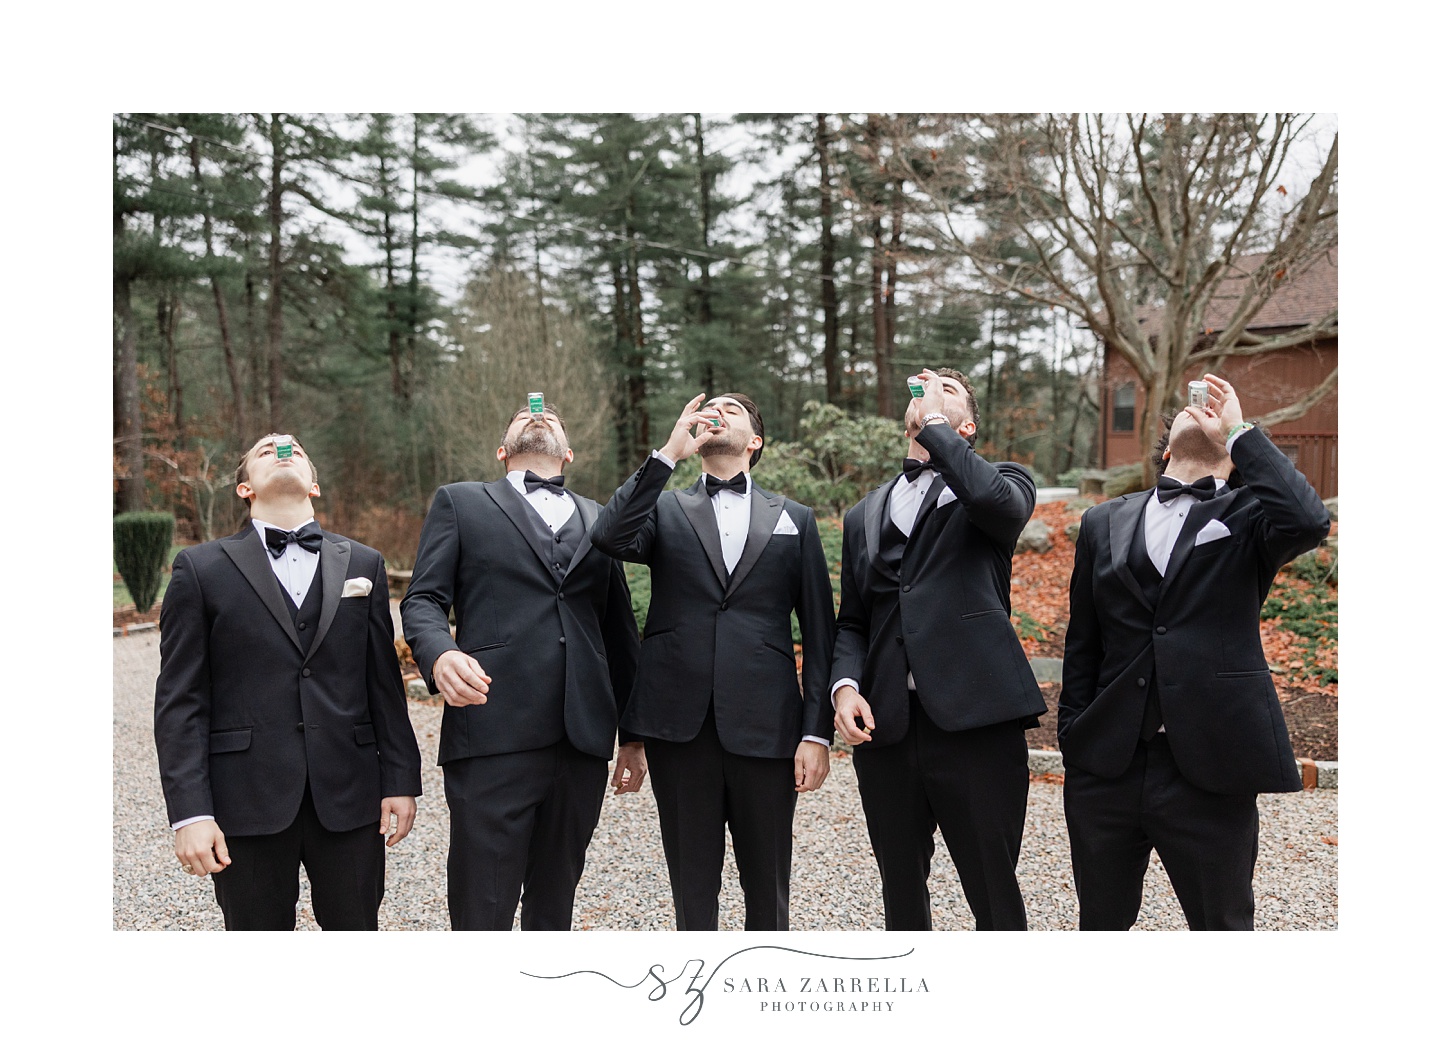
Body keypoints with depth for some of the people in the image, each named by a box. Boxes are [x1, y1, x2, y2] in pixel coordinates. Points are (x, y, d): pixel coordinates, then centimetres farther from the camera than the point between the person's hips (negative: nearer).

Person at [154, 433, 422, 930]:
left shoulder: (363, 565, 9)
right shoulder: (200, 568, 3)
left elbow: (385, 685, 8)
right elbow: (180, 701, -2)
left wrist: (401, 779, 3)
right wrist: (189, 810, -9)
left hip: (349, 796, 2)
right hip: (248, 800, -1)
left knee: (355, 926, 10)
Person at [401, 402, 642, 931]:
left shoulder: (599, 519, 21)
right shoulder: (460, 501, 13)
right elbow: (423, 600, 3)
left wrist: (634, 733, 18)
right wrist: (440, 654, -20)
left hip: (584, 740, 4)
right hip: (493, 736, -3)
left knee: (554, 906, 13)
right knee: (482, 912, -3)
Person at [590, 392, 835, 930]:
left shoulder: (794, 518, 12)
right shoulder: (664, 509, 11)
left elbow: (818, 633, 8)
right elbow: (610, 538, -13)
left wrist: (817, 732, 0)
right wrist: (668, 453, -12)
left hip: (765, 726, 1)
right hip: (680, 724, 0)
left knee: (768, 891, 10)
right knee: (693, 891, 10)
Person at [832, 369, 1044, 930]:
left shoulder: (1002, 482, 6)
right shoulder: (864, 515, 18)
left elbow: (998, 500, -21)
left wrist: (935, 422, -9)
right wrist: (845, 684, -2)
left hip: (974, 721, -4)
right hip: (883, 725, 5)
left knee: (994, 895, 3)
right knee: (900, 891, 17)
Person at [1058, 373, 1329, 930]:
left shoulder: (1249, 515, 2)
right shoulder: (1105, 522, 10)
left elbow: (1308, 522, -23)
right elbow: (1081, 643, 11)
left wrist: (1239, 430, -13)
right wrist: (1073, 739, 7)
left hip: (1208, 767, -3)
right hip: (1105, 763, 3)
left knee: (1222, 923, 13)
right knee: (1101, 922, 17)